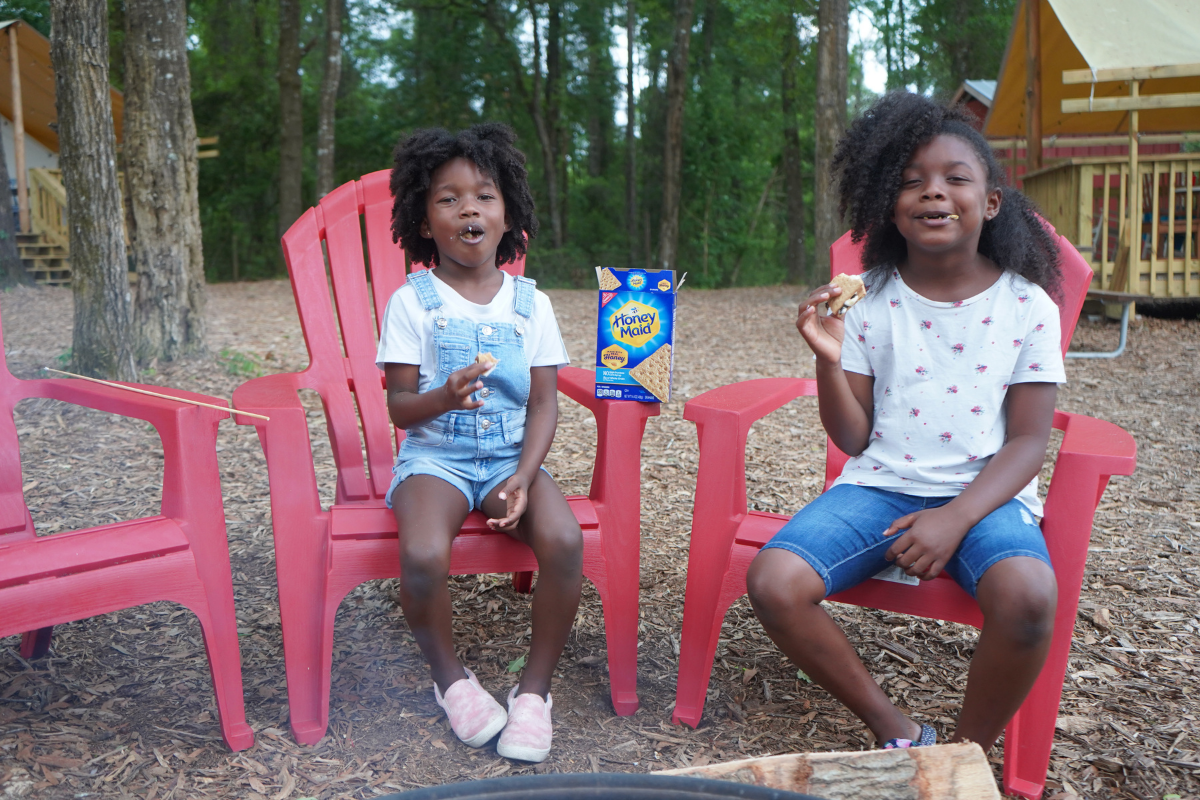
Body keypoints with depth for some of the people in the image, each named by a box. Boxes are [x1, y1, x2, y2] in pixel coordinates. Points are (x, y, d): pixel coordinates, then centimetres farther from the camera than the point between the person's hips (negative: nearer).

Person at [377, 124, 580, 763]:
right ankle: (449, 676, 1)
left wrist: (524, 475, -14)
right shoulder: (412, 302, 0)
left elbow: (543, 403, 2)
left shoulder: (529, 303, 6)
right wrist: (445, 397, -25)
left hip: (510, 456, 2)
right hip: (434, 456, -2)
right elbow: (398, 406, -2)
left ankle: (535, 687, -5)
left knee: (565, 540, -28)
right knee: (423, 555, -32)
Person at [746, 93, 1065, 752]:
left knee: (1028, 596, -34)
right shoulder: (869, 299, 2)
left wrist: (955, 519, -17)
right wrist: (830, 360, -15)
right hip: (879, 486, 2)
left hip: (984, 494, -1)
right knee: (773, 582, -23)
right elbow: (852, 438, 3)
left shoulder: (1026, 306, 1)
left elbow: (1027, 441, -1)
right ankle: (897, 733, -1)